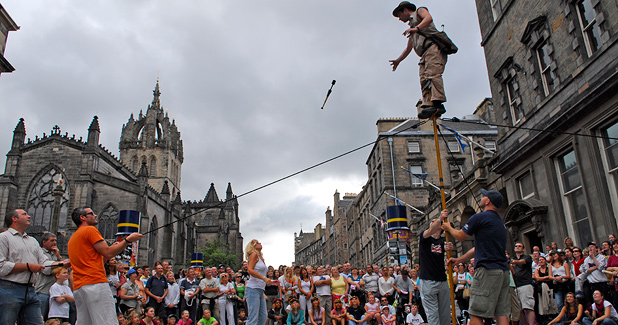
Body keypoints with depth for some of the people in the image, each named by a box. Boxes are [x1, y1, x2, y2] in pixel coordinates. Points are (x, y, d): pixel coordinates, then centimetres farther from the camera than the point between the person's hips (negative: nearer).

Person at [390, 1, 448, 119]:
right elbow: (408, 48, 43)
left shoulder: (420, 11, 17)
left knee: (433, 74, -26)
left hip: (433, 47, -8)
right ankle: (428, 106, -25)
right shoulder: (412, 30, 39)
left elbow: (429, 18, -8)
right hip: (424, 54, 9)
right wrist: (398, 60, 40)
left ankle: (437, 103, -39)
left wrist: (416, 28, -24)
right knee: (424, 80, -11)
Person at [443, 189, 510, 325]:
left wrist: (448, 228, 24)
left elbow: (460, 236, 3)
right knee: (501, 314, 7)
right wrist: (459, 259, 31)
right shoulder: (500, 222, 22)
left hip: (488, 271, -9)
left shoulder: (480, 217, -7)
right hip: (504, 272, 9)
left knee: (475, 314, -5)